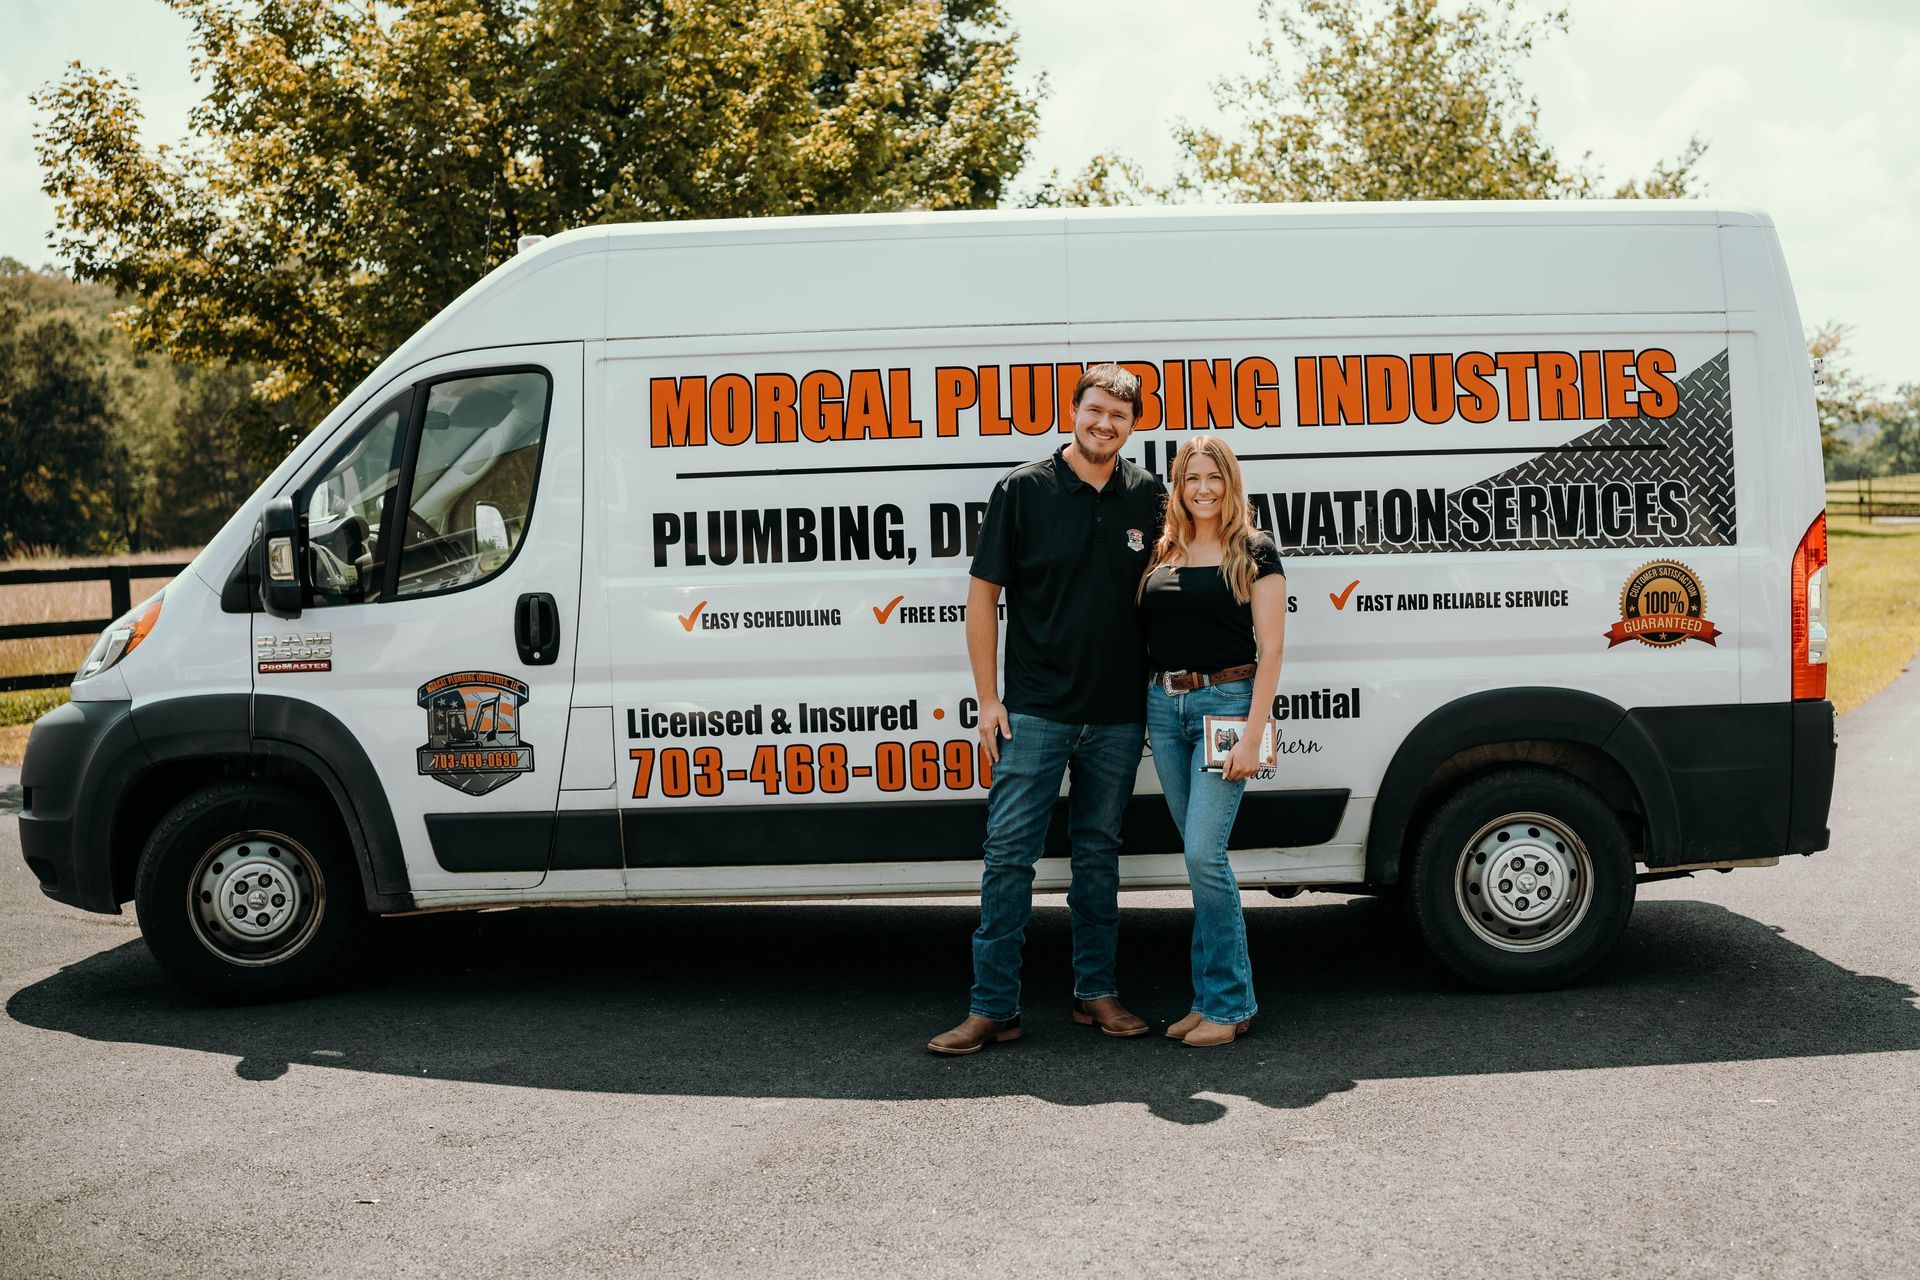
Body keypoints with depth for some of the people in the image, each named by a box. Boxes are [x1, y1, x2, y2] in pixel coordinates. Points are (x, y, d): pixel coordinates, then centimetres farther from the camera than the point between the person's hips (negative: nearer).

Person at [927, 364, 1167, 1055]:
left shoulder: (1149, 497, 5)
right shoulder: (1023, 489, -3)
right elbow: (983, 594, -1)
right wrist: (988, 699, -5)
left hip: (1119, 714, 3)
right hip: (1036, 709, -3)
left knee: (1099, 852, 12)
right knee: (1009, 851, -4)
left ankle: (1096, 991, 23)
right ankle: (993, 1007, 2)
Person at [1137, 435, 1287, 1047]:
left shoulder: (1254, 553, -2)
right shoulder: (1161, 554, 12)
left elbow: (1269, 648, -6)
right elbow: (1144, 634, 13)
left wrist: (1253, 735, -13)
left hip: (1225, 702, -5)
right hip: (1165, 707, 5)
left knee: (1204, 853, -11)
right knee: (1201, 856, 9)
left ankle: (1228, 1003, 0)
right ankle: (1214, 997, 17)